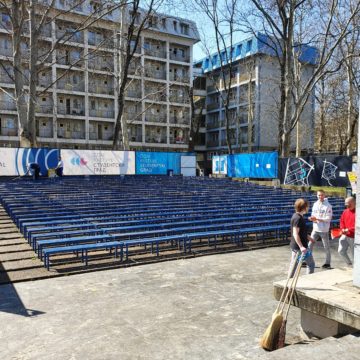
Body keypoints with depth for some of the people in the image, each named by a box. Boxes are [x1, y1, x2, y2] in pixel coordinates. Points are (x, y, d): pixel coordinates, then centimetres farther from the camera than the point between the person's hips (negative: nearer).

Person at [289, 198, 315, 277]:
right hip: (299, 246, -10)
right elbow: (295, 234, -26)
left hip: (295, 246, 10)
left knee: (293, 265, 13)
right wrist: (301, 246, -30)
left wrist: (309, 238, 32)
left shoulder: (297, 216, 11)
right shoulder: (298, 218, -20)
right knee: (311, 264, 5)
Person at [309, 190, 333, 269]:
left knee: (326, 247, 7)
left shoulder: (328, 206, -9)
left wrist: (317, 219, -22)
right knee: (310, 245, 3)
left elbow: (328, 219, -14)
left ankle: (328, 263, 20)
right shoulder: (315, 204, 7)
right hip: (315, 229, 5)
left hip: (324, 230, -5)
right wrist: (312, 219, -12)